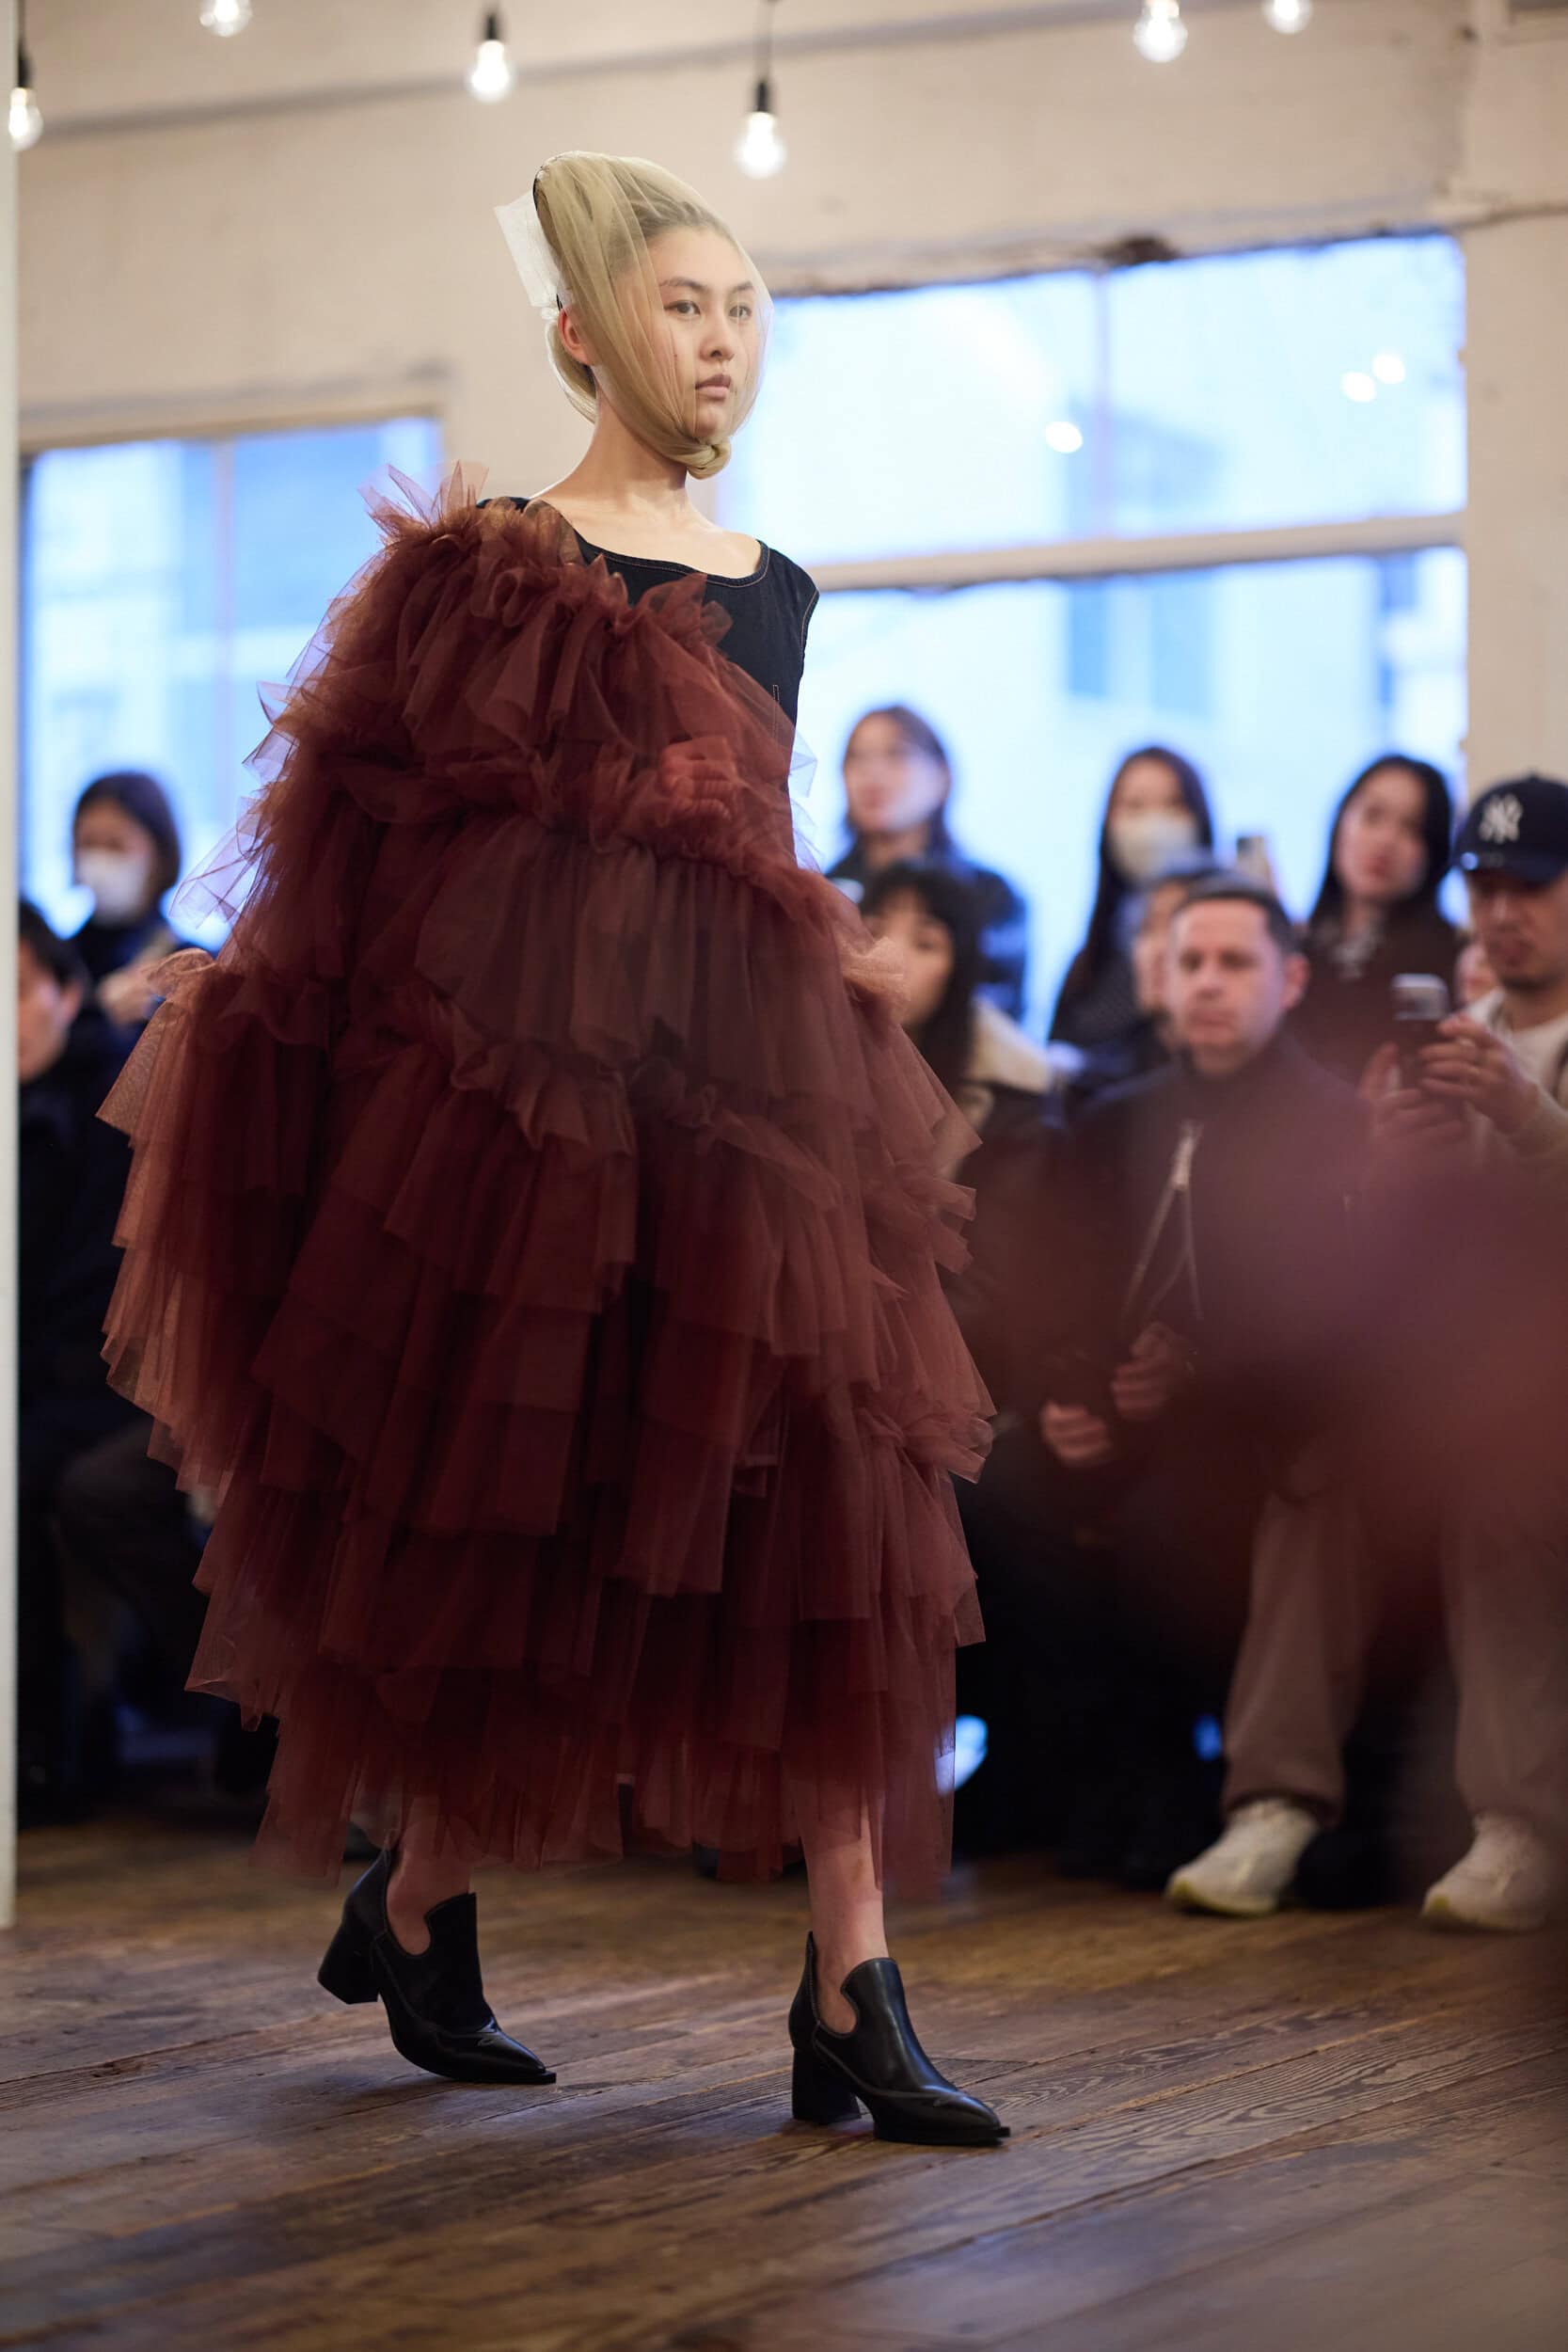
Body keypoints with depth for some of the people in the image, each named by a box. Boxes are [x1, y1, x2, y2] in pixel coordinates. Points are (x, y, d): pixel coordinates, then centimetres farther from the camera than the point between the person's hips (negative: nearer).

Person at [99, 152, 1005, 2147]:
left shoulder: (774, 592, 16)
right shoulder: (489, 566, -2)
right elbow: (371, 854, -3)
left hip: (750, 1088, 6)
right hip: (538, 1084, -5)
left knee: (825, 1526, -3)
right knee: (543, 1527, 2)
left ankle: (853, 2003, -3)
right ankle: (413, 1907, 26)